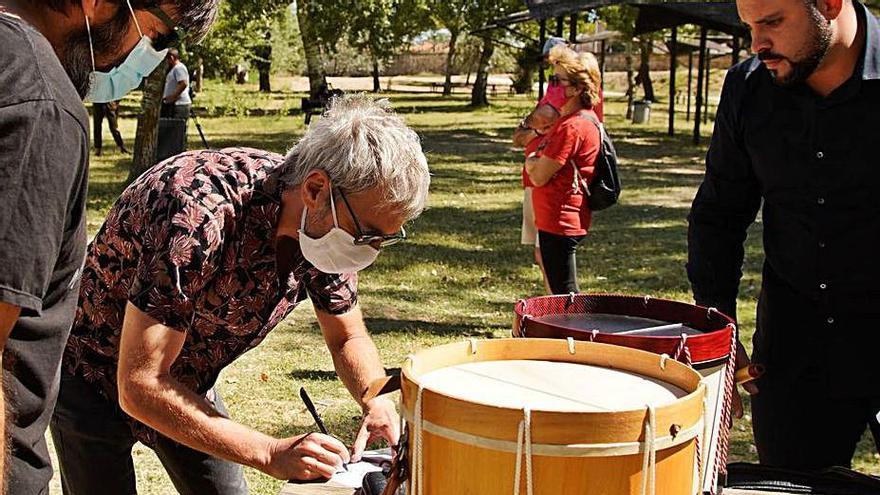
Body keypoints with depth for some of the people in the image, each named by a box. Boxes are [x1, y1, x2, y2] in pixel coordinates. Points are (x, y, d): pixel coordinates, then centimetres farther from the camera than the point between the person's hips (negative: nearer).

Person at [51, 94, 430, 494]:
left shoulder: (324, 221, -17)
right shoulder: (201, 213, -40)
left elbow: (348, 338, -1)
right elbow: (139, 388, -38)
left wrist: (378, 403, -22)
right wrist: (270, 455, -40)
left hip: (188, 381, 6)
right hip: (95, 381, -6)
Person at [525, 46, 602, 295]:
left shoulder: (572, 126, -20)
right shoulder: (577, 119, 12)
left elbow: (539, 176, -19)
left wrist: (531, 162, 1)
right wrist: (537, 163, 1)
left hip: (560, 222, -10)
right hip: (561, 220, 10)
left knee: (564, 295, -3)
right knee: (565, 294, 18)